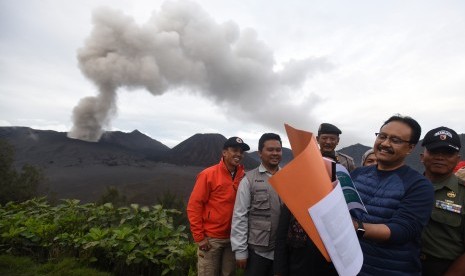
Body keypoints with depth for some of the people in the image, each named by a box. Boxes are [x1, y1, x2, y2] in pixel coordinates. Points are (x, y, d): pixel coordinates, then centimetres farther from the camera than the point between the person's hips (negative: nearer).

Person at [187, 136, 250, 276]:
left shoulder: (243, 176, -3)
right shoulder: (208, 174, -13)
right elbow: (194, 206, -11)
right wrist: (199, 237, -11)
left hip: (233, 238, 4)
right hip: (211, 238, -3)